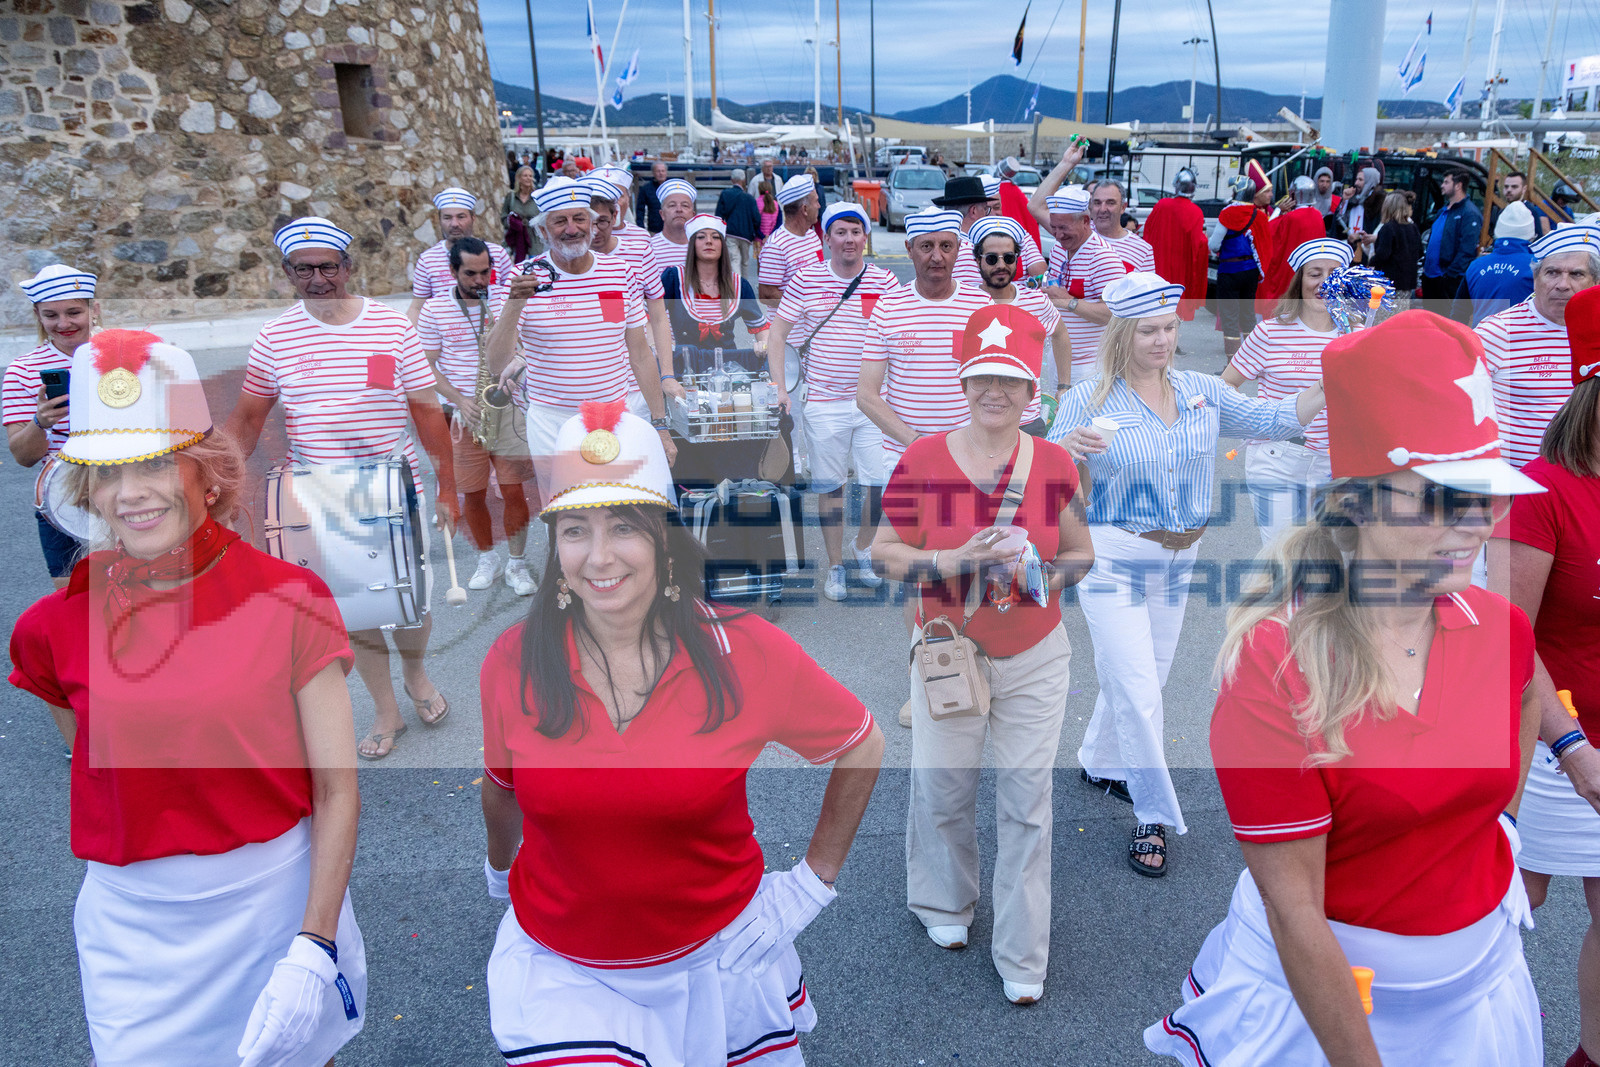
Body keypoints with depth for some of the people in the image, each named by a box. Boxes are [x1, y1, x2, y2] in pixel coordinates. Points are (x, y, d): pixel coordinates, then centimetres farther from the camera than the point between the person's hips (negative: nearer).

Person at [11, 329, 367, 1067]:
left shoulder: (289, 600, -12)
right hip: (132, 924, 2)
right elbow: (94, 768, 12)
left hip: (279, 899, -1)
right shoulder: (57, 624, -4)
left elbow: (337, 791, -12)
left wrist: (315, 950, -16)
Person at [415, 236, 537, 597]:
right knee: (472, 494, 7)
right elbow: (427, 366, 1)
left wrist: (513, 367, -17)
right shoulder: (433, 310, 0)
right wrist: (460, 400, -12)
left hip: (507, 407, 0)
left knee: (513, 490, -1)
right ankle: (487, 558, 27)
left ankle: (517, 564, 13)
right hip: (464, 414, 0)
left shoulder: (508, 299, 1)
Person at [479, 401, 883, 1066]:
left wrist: (816, 878, 1)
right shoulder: (511, 662, -12)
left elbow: (861, 746, -1)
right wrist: (501, 870, 24)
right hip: (560, 971, 1)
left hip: (722, 958, 0)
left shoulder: (746, 652, -17)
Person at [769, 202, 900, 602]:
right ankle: (835, 565, 20)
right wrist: (779, 387, -4)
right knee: (830, 485, 5)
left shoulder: (885, 283, 2)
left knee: (880, 482, 0)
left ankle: (863, 551, 26)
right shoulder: (806, 280, 0)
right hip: (824, 402, -1)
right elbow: (777, 333, 5)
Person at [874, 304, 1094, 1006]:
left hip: (1036, 660, 1)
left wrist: (1043, 574, -13)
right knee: (942, 790, 12)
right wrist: (957, 560, -19)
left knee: (1027, 803, 5)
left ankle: (1021, 958, 21)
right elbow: (886, 552, -4)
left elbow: (1082, 553, 8)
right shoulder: (922, 460, -7)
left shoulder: (1054, 464, -2)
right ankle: (944, 905, 43)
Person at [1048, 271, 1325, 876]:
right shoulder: (1088, 400, -9)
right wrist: (1069, 448, -34)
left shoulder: (1201, 391, 4)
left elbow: (1274, 421, 0)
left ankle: (1099, 764, 42)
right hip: (1112, 559, -5)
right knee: (1137, 692, -5)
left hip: (1178, 561, 5)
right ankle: (1154, 818, 11)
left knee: (1142, 682, 17)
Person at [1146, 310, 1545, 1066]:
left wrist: (1497, 831, 12)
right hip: (1320, 979, -5)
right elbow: (1294, 907, -24)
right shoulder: (1271, 668, -27)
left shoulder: (1500, 627, -10)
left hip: (1480, 967, 5)